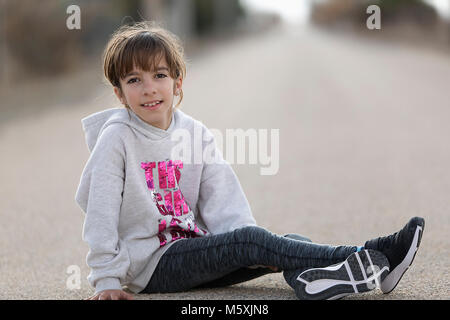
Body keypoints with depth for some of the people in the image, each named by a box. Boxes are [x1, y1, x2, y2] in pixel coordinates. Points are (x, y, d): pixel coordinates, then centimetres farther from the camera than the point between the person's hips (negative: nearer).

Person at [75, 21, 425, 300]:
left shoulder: (196, 133, 9)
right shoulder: (117, 138, -8)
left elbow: (222, 201, 3)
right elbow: (101, 212, -9)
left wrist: (253, 253, -12)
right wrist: (107, 280, -14)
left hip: (193, 250, 7)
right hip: (150, 264, -7)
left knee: (287, 243, -15)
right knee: (248, 239, -25)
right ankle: (359, 258, -33)